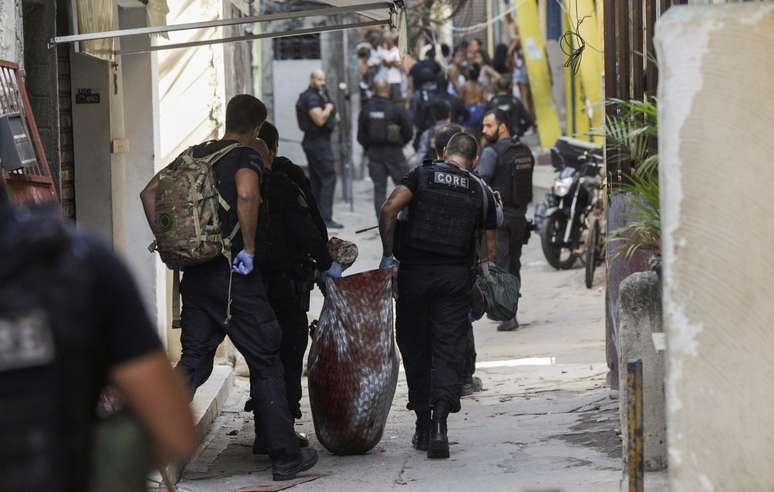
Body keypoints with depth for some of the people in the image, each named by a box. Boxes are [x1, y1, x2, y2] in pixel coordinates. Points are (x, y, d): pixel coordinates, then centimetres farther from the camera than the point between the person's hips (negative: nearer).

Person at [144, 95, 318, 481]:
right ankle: (285, 457, 10)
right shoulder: (247, 157, -8)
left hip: (196, 274, 6)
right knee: (266, 365, 5)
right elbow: (246, 194, -28)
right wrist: (250, 247, -19)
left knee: (193, 361, 10)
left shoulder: (195, 156, 12)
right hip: (235, 275, -6)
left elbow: (150, 193, 13)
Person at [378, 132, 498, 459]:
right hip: (455, 277, 0)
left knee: (415, 347, 11)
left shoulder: (422, 175, 5)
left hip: (414, 272, 0)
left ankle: (423, 424, 14)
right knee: (449, 351, -1)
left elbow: (389, 209, -10)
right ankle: (439, 423, -20)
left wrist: (387, 254, -2)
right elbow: (490, 248, 11)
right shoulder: (480, 192, 10)